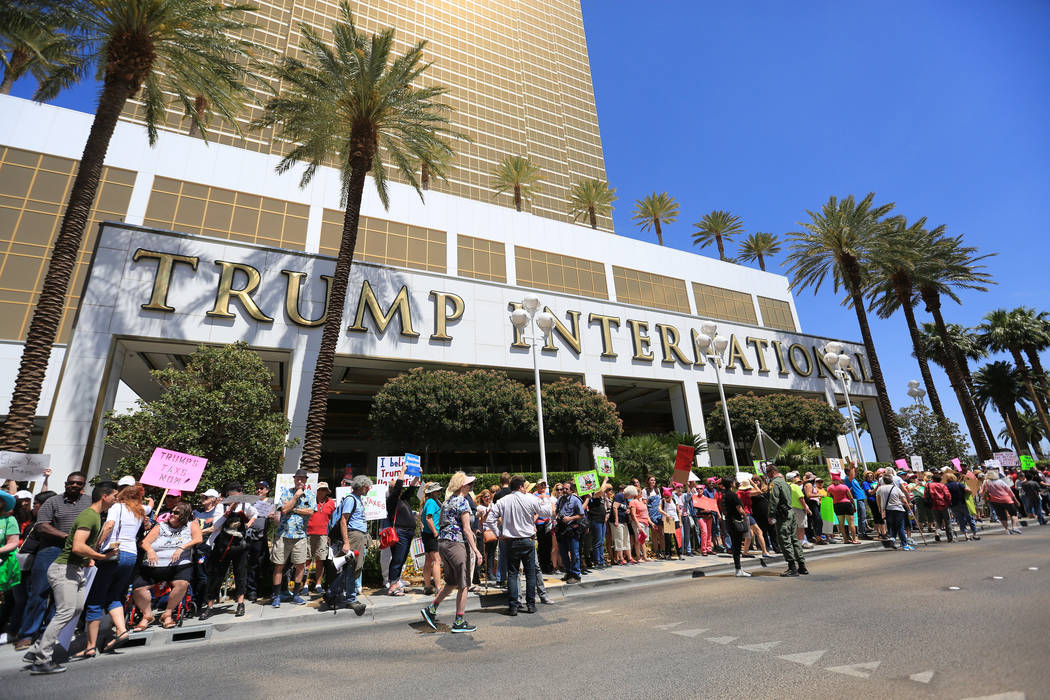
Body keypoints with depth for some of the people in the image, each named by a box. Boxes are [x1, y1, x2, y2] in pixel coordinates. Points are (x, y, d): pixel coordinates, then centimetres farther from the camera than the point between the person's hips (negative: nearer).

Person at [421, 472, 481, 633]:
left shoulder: (447, 501, 15)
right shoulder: (462, 502, -10)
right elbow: (466, 529, -13)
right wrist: (475, 549, -10)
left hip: (442, 542, 9)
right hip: (455, 543, -9)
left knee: (452, 582, 19)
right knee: (463, 584, 2)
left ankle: (431, 609, 17)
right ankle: (459, 622, 8)